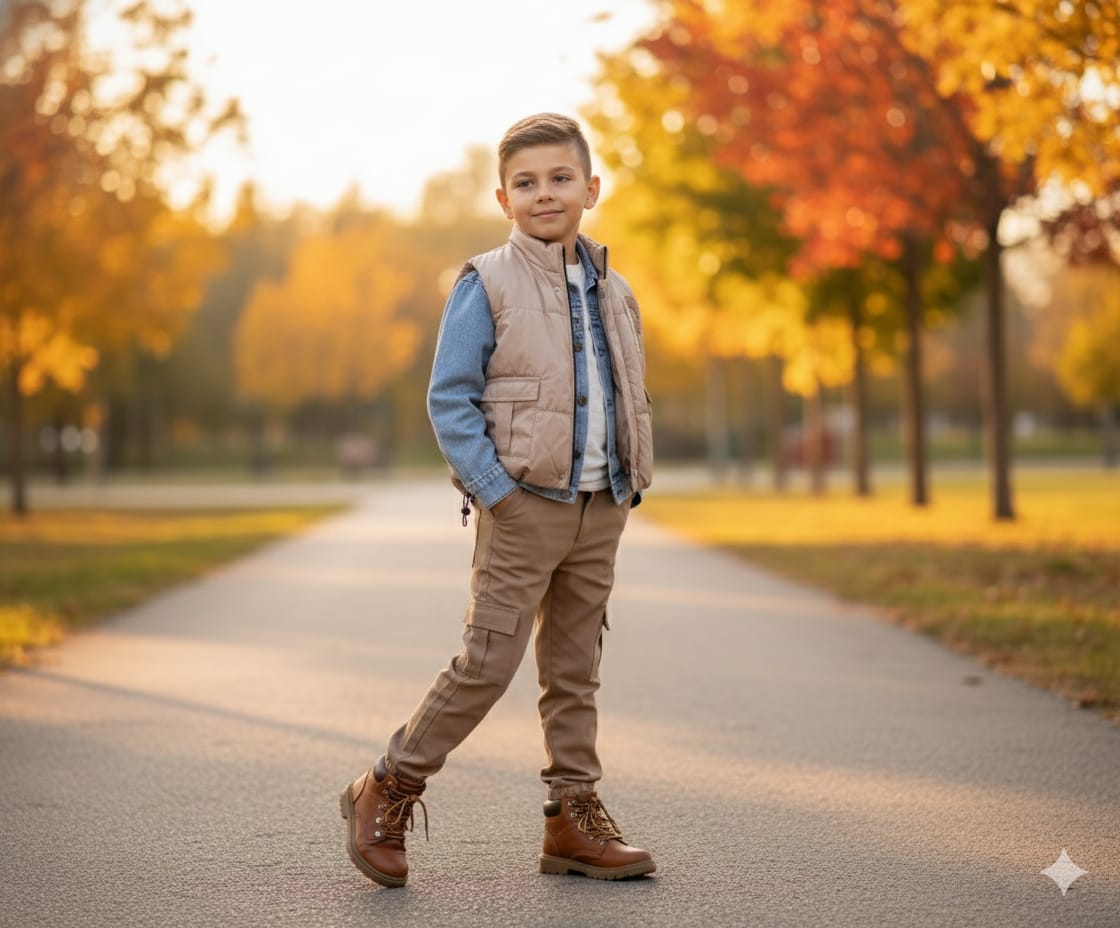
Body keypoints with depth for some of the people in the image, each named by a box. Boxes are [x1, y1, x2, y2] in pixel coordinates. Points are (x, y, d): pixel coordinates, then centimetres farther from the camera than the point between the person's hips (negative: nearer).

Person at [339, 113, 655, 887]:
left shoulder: (614, 293, 13)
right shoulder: (486, 285, -5)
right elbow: (449, 399, -9)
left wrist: (629, 486, 7)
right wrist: (496, 491, -15)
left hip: (600, 512, 6)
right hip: (524, 507, -6)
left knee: (575, 669, 10)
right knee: (488, 663, -8)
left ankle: (575, 817, 17)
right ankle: (387, 794, 7)